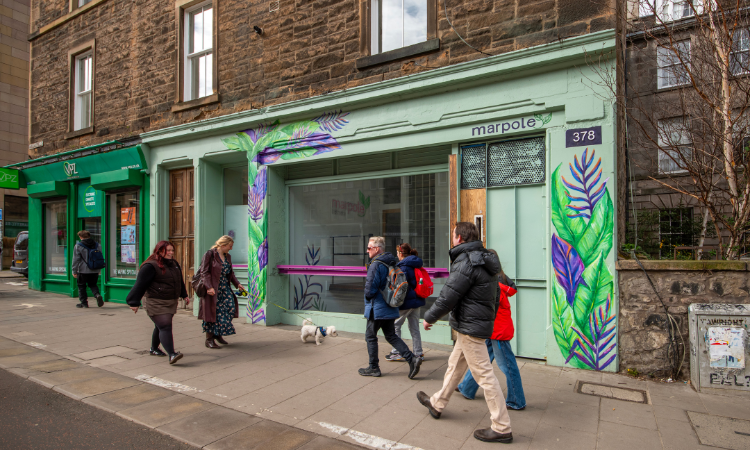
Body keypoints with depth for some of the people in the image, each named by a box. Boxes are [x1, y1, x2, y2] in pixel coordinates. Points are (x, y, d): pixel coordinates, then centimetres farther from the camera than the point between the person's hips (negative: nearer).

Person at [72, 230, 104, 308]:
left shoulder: (78, 246, -7)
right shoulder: (97, 245, 6)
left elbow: (76, 259, -7)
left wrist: (74, 271, 1)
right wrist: (99, 269, 21)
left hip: (83, 270, -4)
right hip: (95, 270, 4)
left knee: (81, 286, 10)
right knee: (93, 284, 16)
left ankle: (84, 302, 13)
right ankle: (97, 295, -11)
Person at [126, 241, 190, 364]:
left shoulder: (174, 264, 12)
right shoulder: (150, 266, -13)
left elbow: (180, 281, 24)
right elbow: (140, 285, -13)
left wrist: (184, 295, 27)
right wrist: (135, 302, -13)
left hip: (171, 302, 8)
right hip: (156, 303, -8)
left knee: (161, 327, 18)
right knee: (165, 327, -16)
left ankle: (154, 348, 36)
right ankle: (171, 354, -20)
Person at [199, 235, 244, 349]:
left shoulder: (227, 257, 15)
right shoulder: (210, 254, -8)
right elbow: (204, 272, -13)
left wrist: (237, 284, 7)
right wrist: (209, 287, -22)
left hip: (225, 288, 7)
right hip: (213, 289, -7)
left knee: (231, 307, -3)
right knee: (213, 312, -2)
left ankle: (218, 334, 14)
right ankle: (209, 339, 11)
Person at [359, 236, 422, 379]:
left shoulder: (375, 265, -19)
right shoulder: (393, 263, 8)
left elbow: (370, 289, -21)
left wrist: (368, 297, 0)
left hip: (377, 308, -8)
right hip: (390, 308, 8)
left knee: (370, 336, 8)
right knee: (391, 336, 15)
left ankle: (373, 368, 17)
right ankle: (412, 359, 4)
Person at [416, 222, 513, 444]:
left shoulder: (466, 262, -21)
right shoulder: (486, 261, 11)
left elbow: (448, 296, -20)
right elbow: (495, 295, 18)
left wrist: (430, 317, -6)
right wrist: (489, 319, 25)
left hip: (470, 326, -10)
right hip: (482, 322, 10)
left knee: (484, 375, -1)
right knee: (455, 364, 21)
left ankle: (501, 428, 10)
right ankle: (437, 404, 38)